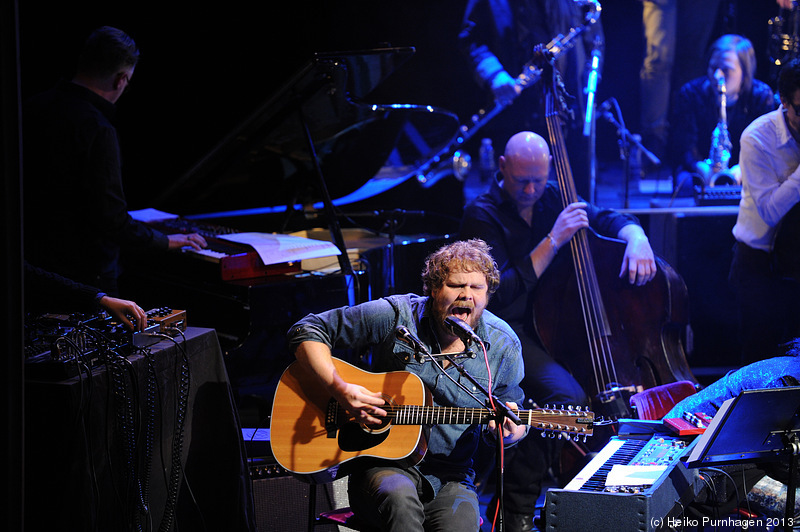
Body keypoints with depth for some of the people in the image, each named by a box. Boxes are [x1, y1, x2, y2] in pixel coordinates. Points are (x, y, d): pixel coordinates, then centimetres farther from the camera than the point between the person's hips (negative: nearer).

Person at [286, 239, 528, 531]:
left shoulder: (503, 346, 2)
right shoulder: (396, 315, -6)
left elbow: (517, 426, 14)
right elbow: (307, 330, -3)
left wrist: (510, 432, -12)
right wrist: (340, 390, -18)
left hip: (450, 479, 1)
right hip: (384, 466, -1)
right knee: (398, 495, -37)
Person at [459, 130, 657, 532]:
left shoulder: (550, 198, 9)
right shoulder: (482, 216, -10)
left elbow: (609, 218, 15)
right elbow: (500, 294, -20)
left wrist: (636, 239, -10)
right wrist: (553, 241, -21)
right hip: (510, 333, -7)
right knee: (568, 398, -32)